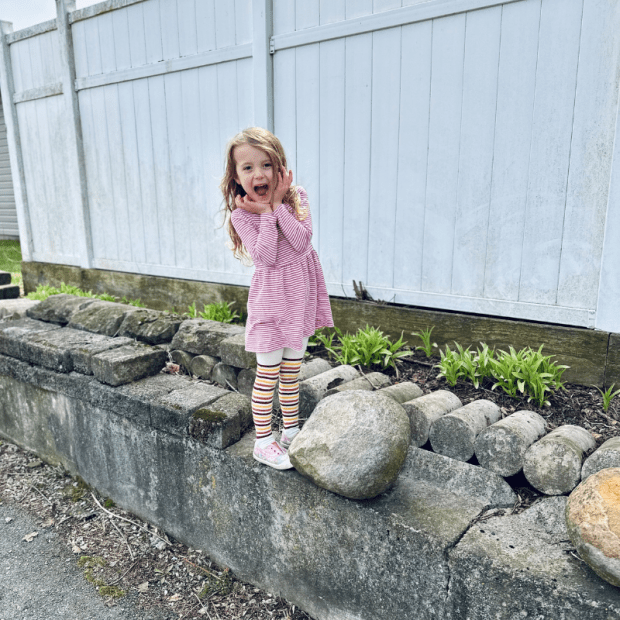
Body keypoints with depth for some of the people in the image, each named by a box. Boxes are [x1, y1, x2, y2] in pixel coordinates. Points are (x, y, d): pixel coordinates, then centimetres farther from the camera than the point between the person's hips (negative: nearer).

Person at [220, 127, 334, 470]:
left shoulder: (297, 197, -3)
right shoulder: (241, 213, -12)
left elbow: (301, 243, -17)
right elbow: (265, 257, -22)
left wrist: (278, 205, -19)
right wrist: (266, 212, -21)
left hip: (300, 292, 4)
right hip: (270, 297, -4)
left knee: (292, 370, 16)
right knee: (268, 374, 2)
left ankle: (291, 431, 32)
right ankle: (263, 441, 17)